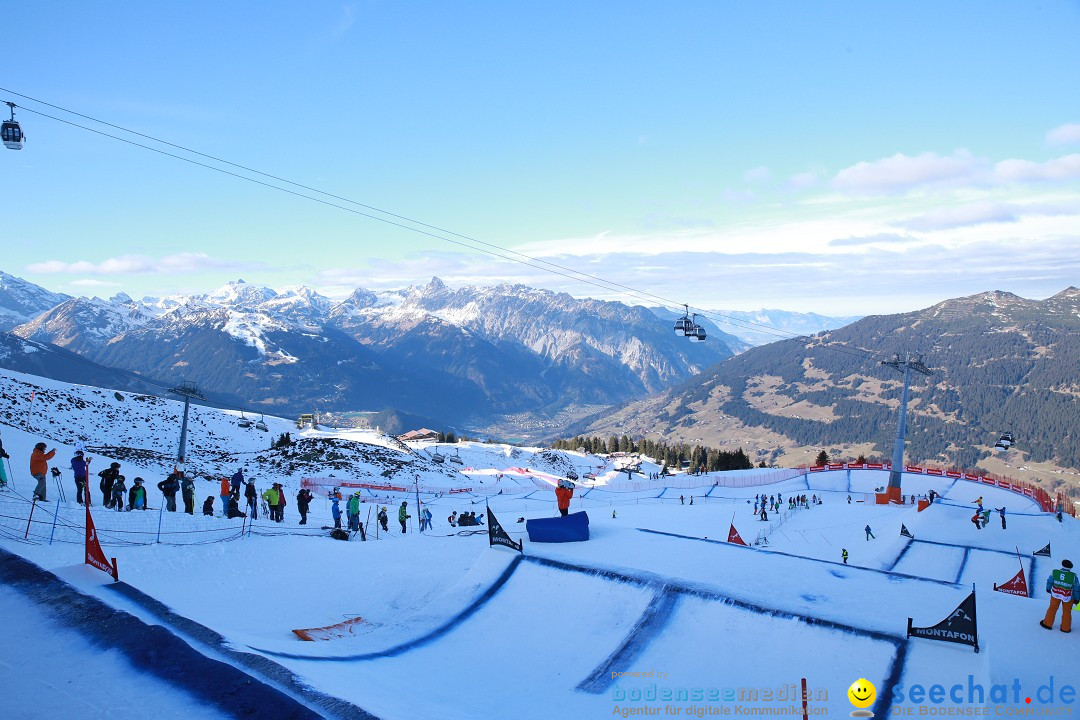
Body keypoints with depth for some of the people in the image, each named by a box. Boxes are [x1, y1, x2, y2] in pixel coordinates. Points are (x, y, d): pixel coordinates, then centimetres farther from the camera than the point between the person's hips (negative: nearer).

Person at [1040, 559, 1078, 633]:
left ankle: (1047, 624, 28)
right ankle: (1065, 628, 24)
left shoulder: (1054, 573, -11)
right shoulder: (1073, 576, -17)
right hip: (1068, 597, -2)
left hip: (1055, 594, 2)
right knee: (1067, 611, 15)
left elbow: (1049, 582, 4)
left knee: (1052, 608, 18)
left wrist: (1048, 588, 25)